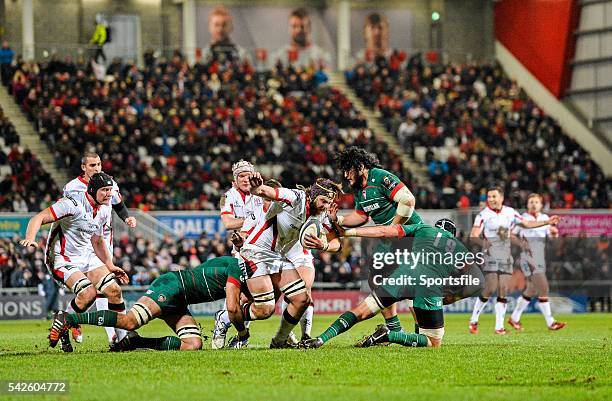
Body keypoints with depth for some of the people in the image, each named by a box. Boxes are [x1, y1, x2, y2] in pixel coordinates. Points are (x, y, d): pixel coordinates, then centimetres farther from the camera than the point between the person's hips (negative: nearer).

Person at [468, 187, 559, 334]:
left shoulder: (509, 212, 8)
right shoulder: (484, 215, -7)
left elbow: (526, 224, 20)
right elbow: (473, 236, -15)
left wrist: (547, 222, 17)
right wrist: (483, 242, -34)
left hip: (506, 256, 5)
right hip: (491, 255, -5)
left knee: (503, 291, 0)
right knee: (490, 288, -14)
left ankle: (499, 327, 3)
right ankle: (474, 321, 1)